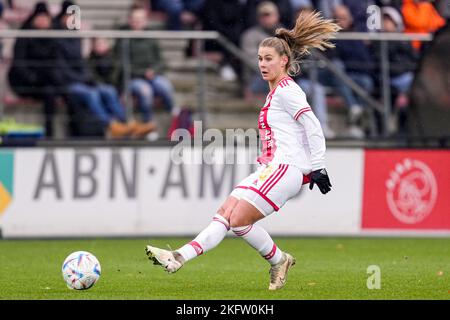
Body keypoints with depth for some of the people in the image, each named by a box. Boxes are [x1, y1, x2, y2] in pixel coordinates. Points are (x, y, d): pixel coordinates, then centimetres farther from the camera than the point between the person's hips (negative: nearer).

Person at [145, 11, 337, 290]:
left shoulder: (286, 90, -8)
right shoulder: (277, 92, 21)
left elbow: (313, 127, -14)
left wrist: (317, 167, -16)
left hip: (286, 167, -9)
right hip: (272, 168, 9)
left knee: (239, 220, -14)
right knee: (226, 212, 0)